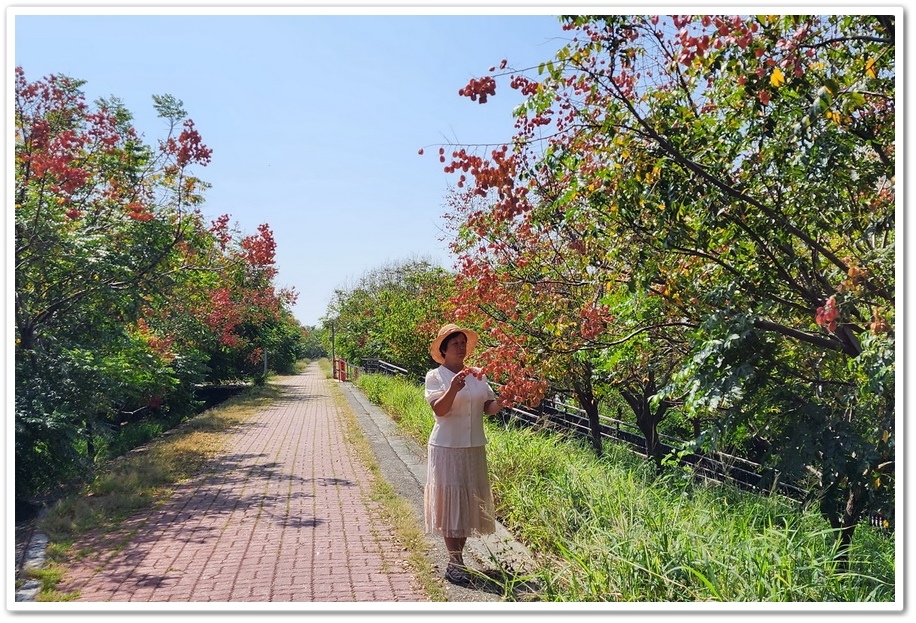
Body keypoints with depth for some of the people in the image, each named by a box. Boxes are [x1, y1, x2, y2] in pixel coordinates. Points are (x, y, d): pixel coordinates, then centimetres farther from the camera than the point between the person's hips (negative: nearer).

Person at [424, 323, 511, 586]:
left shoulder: (477, 375, 7)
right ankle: (454, 563, 5)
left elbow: (488, 407, 5)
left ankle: (458, 558, 22)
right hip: (447, 448, -5)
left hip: (474, 447, 5)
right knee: (449, 501, -2)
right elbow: (439, 410, -18)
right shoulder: (435, 376, -6)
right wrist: (453, 389, -35)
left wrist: (499, 404, -18)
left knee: (469, 500, 10)